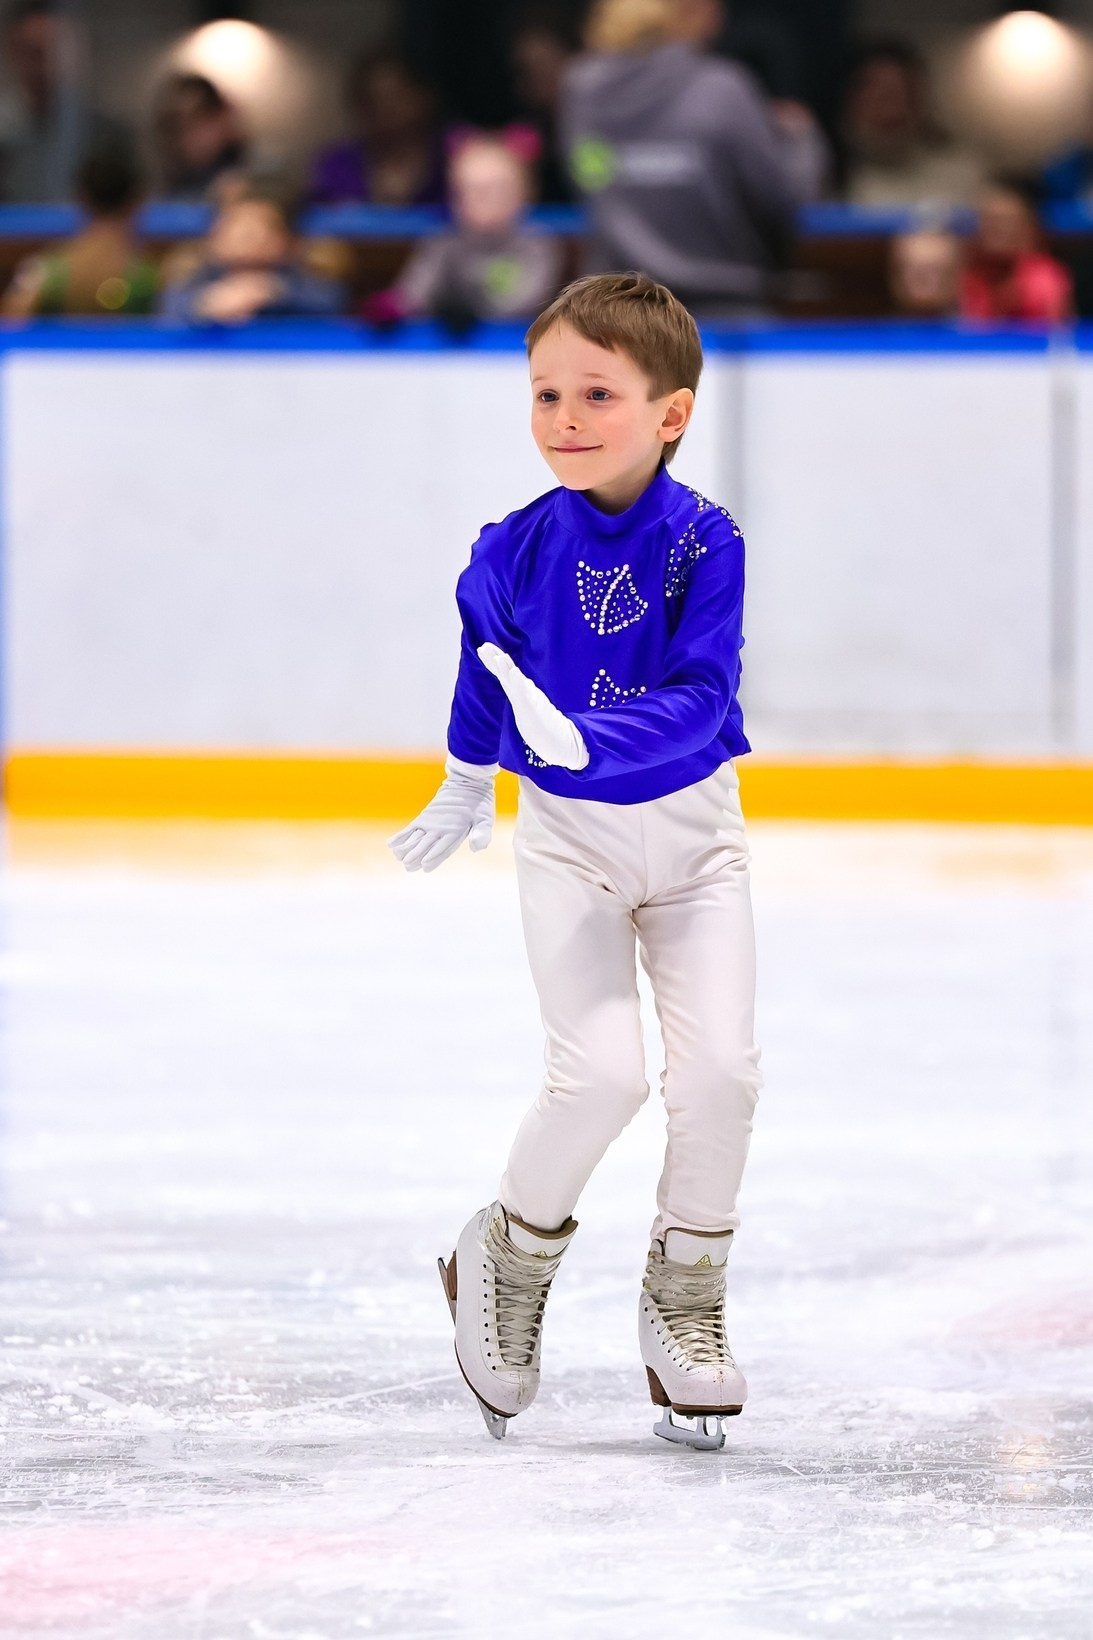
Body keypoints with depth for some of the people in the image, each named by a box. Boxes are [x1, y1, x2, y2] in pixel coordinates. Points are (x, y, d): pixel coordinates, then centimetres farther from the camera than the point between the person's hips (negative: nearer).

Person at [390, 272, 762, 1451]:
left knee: (721, 1065, -9)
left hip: (692, 831, 0)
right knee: (601, 1071, -15)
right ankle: (508, 1259, 10)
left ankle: (684, 1298, 13)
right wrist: (467, 789, 26)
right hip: (568, 836, 0)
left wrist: (584, 738, -40)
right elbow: (484, 671, 11)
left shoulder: (704, 541, -16)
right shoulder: (515, 552, -10)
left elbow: (700, 699, -25)